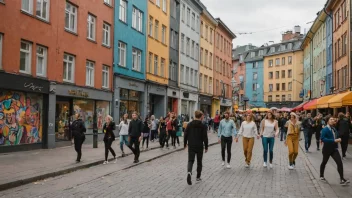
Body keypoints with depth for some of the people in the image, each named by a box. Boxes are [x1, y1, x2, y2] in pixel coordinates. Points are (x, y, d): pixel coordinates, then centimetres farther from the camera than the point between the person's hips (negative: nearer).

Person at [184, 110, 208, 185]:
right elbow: (205, 137, -8)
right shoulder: (203, 126, -7)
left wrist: (185, 144, 13)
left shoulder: (189, 124, 2)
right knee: (199, 162, 13)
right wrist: (206, 147, 1)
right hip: (199, 146, -1)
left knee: (190, 160, 2)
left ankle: (189, 172, -26)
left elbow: (185, 135, 3)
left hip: (191, 146, 2)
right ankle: (198, 177, 20)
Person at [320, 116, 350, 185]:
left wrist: (338, 139, -2)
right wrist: (334, 141, -29)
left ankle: (342, 179, -4)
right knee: (324, 162, 13)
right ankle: (321, 176, 33)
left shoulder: (334, 129, 6)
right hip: (327, 149, -5)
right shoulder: (325, 129, -17)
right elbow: (323, 139, -27)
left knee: (340, 163, -7)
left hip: (334, 149, 6)